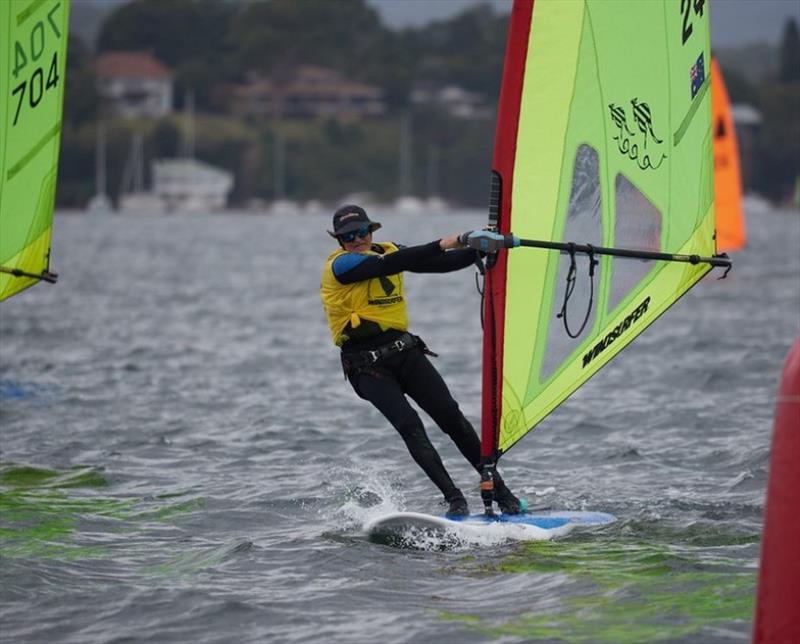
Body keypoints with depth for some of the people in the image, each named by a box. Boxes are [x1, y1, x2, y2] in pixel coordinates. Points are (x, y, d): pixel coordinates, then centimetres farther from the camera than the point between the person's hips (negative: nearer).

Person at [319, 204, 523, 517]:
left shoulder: (387, 250, 11)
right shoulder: (340, 264, -9)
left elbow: (441, 264, 6)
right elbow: (388, 265, -23)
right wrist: (441, 244, -25)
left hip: (405, 351, 5)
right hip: (367, 365, -5)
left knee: (452, 417, -5)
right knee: (409, 424, -22)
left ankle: (501, 494, 0)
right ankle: (453, 499, -21)